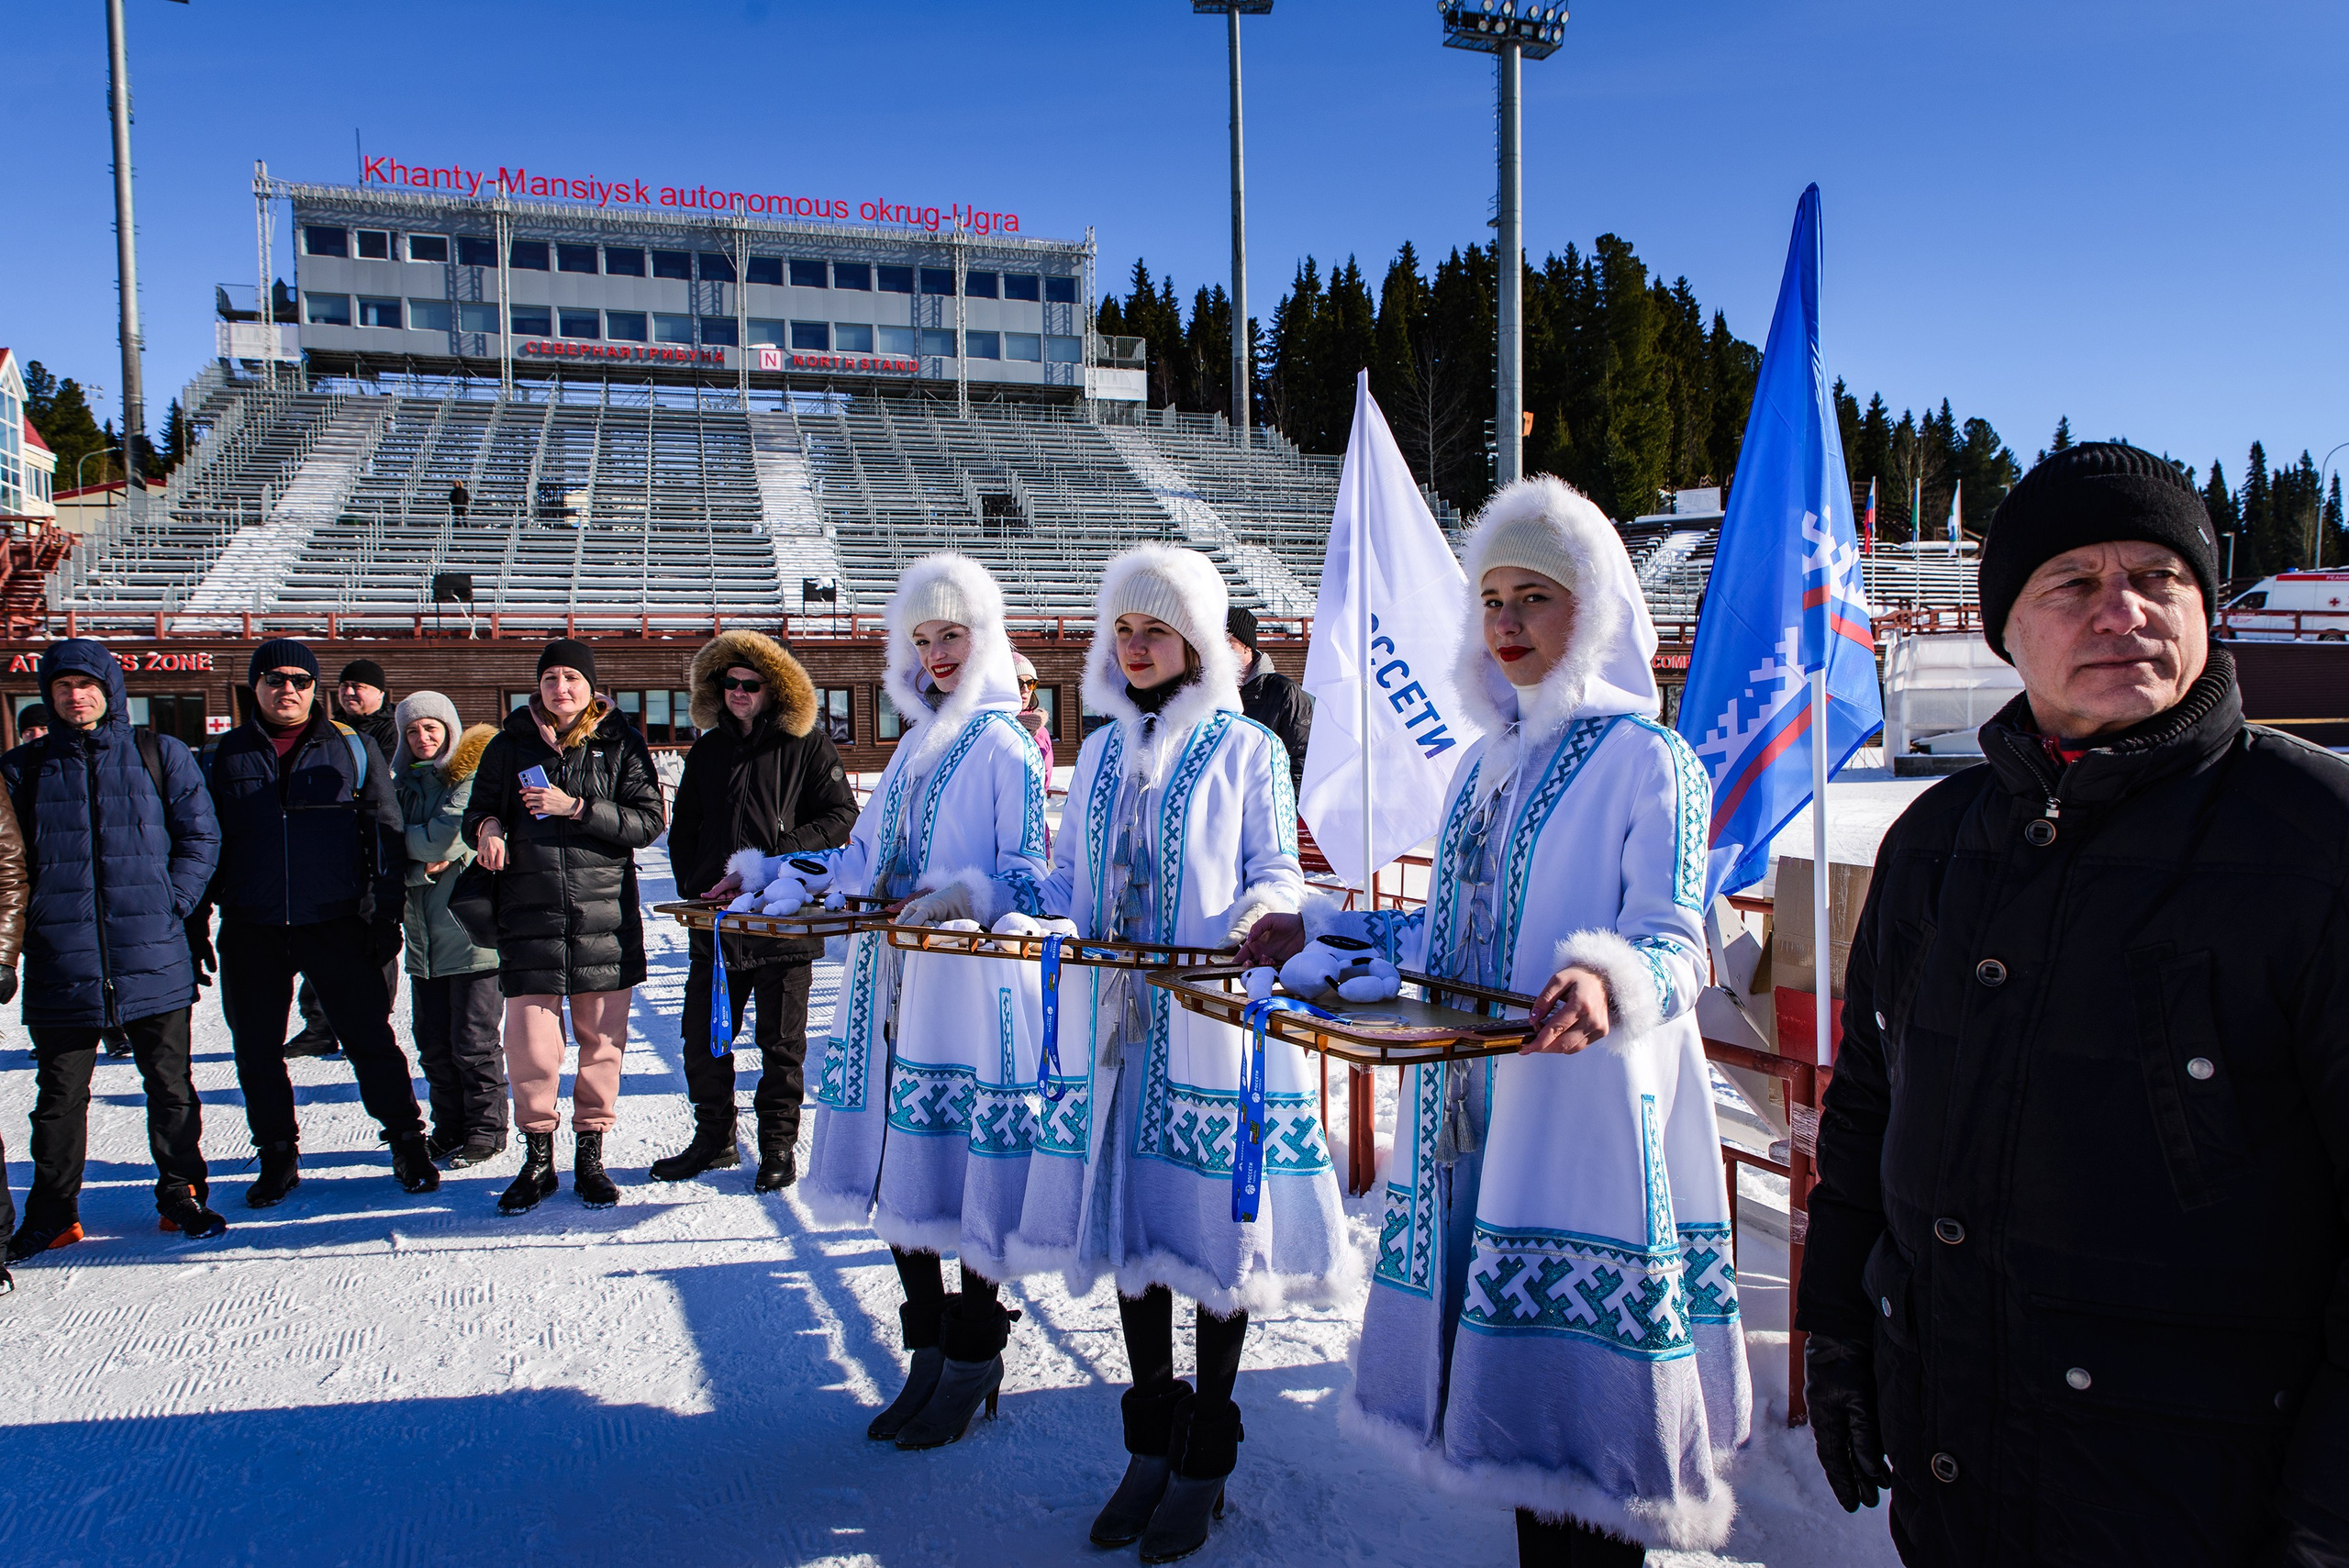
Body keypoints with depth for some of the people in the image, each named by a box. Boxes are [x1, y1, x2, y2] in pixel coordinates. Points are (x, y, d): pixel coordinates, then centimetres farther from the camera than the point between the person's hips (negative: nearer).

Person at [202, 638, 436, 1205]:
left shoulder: (353, 750, 4)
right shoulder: (228, 755, 9)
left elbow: (386, 836, 5)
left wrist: (387, 914, -2)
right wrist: (196, 923, 7)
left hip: (337, 925, -2)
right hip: (251, 930, 2)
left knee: (370, 1039, 0)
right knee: (256, 1051, 9)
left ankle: (408, 1143, 12)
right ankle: (277, 1155, 24)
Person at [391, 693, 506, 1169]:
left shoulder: (472, 777, -7)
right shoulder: (405, 784, 15)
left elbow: (447, 838, -18)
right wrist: (422, 866, -12)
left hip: (469, 931, -7)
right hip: (424, 936, 7)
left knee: (473, 1043, -1)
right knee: (433, 1044, 12)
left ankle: (485, 1133, 11)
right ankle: (449, 1131, 24)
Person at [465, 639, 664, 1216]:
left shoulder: (621, 744, 4)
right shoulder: (511, 745, 10)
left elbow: (648, 821, -4)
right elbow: (479, 809, 17)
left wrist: (576, 807, -14)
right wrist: (486, 827, -6)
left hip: (605, 915, -1)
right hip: (529, 914, 1)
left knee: (601, 1039, 4)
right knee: (530, 1043, -5)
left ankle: (590, 1156, 20)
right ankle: (537, 1159, 14)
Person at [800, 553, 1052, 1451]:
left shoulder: (1005, 746, -5)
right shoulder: (915, 745, 18)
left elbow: (1028, 873, -12)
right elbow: (866, 855, 22)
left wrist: (963, 895, -29)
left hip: (969, 986, -8)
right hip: (892, 985, 8)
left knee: (958, 1172, -1)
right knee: (895, 1169, 10)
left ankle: (973, 1360, 16)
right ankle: (929, 1351, 24)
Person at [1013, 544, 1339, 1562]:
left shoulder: (1246, 750, 0)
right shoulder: (1101, 752, 15)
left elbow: (1278, 874, -2)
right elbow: (1068, 877, 18)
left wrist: (1257, 913, -23)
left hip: (1212, 1021, -5)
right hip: (1115, 1020, 5)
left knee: (1211, 1223, 1)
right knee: (1126, 1216, 10)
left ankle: (1206, 1456, 18)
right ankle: (1151, 1445, 26)